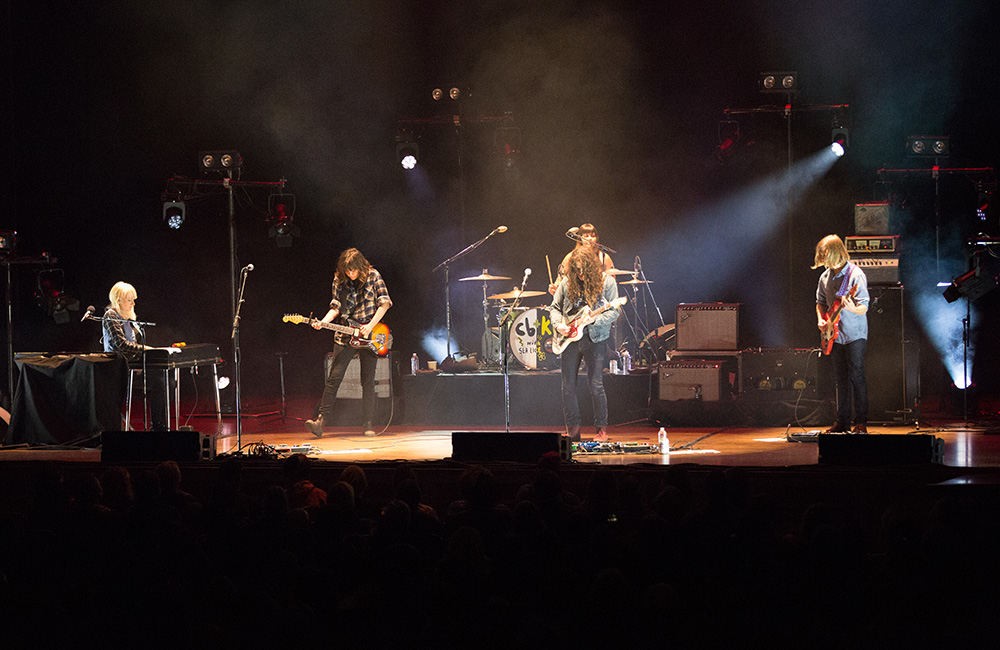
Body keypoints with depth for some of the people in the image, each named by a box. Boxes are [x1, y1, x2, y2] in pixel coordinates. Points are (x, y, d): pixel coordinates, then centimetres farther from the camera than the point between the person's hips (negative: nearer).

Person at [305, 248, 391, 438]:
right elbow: (336, 306, 7)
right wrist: (322, 322, -10)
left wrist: (370, 326, -14)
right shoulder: (339, 280, 4)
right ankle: (320, 421, -10)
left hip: (369, 335, -2)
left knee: (368, 380, 2)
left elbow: (384, 303, -6)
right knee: (334, 378, -7)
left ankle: (368, 424, 9)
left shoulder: (372, 276, -4)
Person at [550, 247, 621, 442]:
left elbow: (614, 311, -5)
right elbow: (555, 307, 14)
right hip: (570, 338, 4)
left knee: (596, 386, -7)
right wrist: (558, 324, -5)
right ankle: (572, 428, 15)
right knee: (568, 386, 3)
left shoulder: (607, 282, -3)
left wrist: (595, 319, -21)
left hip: (595, 338, -4)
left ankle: (601, 427, 7)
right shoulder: (567, 283, 7)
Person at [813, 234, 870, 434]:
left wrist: (852, 309, -37)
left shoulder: (855, 275, -12)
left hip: (855, 334, -6)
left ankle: (861, 423, -6)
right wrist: (821, 320, 5)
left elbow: (864, 308, -16)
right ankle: (843, 422, 12)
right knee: (841, 378, 9)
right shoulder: (825, 277, 8)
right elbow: (820, 302, 22)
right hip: (836, 335, 6)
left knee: (856, 377, -8)